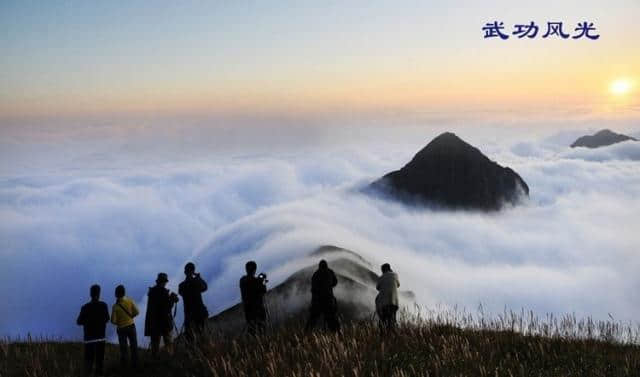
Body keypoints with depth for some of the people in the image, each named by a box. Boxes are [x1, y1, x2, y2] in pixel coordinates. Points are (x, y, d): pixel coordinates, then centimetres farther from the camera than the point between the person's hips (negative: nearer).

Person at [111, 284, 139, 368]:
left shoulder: (115, 306, -19)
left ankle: (124, 364, 20)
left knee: (123, 347, 13)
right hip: (131, 326, 1)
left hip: (121, 328, -1)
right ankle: (134, 363, 20)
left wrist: (118, 323, 5)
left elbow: (113, 320, -17)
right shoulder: (130, 301, -14)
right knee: (134, 346, 14)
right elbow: (136, 312, -7)